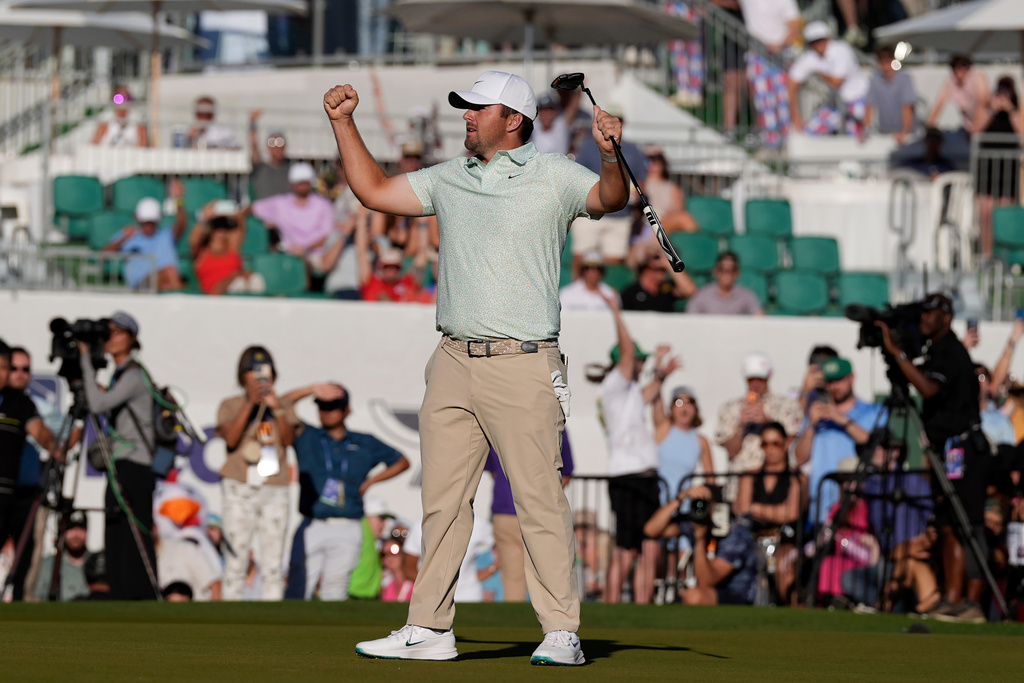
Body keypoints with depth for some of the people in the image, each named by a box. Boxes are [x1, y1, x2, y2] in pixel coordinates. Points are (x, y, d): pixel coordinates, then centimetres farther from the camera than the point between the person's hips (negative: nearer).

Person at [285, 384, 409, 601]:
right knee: (298, 590, -10)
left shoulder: (364, 444, 15)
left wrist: (371, 480, 10)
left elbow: (402, 462, 22)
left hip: (347, 532, 1)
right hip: (312, 526, -1)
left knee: (335, 592, -3)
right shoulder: (306, 437, 12)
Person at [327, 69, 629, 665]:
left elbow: (611, 199, -14)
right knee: (442, 500, 7)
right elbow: (374, 190, 25)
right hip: (454, 363, 6)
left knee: (541, 499, -9)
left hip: (523, 366, -6)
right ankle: (430, 628, 12)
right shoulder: (449, 180, 17)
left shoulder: (553, 177, 0)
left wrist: (611, 156, -33)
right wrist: (343, 123, 19)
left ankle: (562, 632, -8)